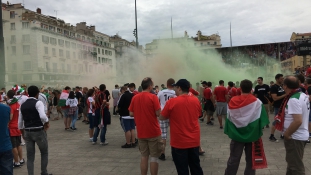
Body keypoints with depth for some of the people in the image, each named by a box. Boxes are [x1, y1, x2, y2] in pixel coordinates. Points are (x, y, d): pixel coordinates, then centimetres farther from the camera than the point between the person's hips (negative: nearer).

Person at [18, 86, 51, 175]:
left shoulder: (22, 105, 8)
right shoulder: (38, 103, -11)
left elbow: (20, 122, 11)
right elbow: (43, 116, -28)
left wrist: (23, 133, 22)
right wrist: (47, 123, -9)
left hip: (27, 132, 5)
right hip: (39, 131, -5)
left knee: (30, 156, 12)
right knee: (44, 153, 14)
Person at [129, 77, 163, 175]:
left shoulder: (135, 98, 1)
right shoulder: (153, 97, -12)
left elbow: (131, 114, 5)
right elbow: (158, 113, -14)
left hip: (141, 132, 5)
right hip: (153, 132, -4)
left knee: (144, 156, 15)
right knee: (154, 157, 6)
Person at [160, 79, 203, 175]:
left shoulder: (172, 102, -15)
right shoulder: (196, 100, -2)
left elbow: (162, 117, -4)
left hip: (179, 142, -4)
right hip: (194, 140, 5)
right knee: (196, 166, 18)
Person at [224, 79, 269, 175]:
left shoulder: (232, 101, -7)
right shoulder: (257, 102, -11)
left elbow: (229, 119, -1)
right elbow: (261, 120, -6)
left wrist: (230, 132, 7)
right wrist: (258, 132, 7)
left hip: (237, 135, 1)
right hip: (252, 135, -1)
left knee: (233, 159, 9)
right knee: (250, 160, 14)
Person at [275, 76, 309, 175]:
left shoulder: (293, 100, -25)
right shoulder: (303, 96, 6)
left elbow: (298, 121, -31)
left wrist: (286, 134, -18)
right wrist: (282, 117, 12)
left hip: (295, 137, -10)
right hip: (301, 135, 10)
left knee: (296, 166, 2)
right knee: (292, 161, 23)